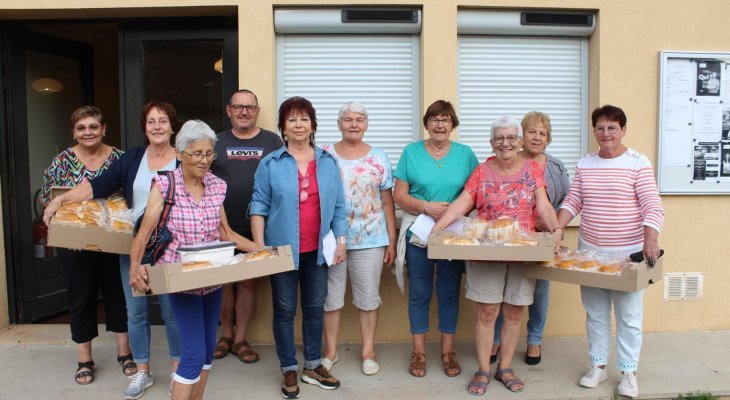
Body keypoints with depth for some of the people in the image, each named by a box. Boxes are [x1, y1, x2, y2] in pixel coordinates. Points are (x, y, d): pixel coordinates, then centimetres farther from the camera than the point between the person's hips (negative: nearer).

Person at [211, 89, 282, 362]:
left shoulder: (271, 142, 3)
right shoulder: (217, 142, 7)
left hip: (256, 229, -1)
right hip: (222, 228, 1)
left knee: (248, 282, 7)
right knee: (224, 282, 9)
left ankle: (240, 338, 22)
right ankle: (225, 335, 27)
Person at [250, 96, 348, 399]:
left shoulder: (328, 162, 5)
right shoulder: (270, 164, -2)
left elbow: (338, 206, 7)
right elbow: (259, 207, -3)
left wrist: (341, 242, 1)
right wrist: (259, 246, -9)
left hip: (317, 250, 3)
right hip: (283, 249, -2)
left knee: (315, 308, 13)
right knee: (285, 311, 8)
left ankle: (313, 367, 30)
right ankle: (289, 371, 24)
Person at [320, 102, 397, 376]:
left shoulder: (379, 158, 4)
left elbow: (387, 202, 5)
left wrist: (391, 241, 2)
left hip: (370, 240, 0)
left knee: (368, 296, 8)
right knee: (330, 295, 9)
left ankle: (368, 350, 24)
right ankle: (330, 350, 26)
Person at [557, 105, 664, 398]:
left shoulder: (638, 163, -7)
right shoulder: (585, 164, 6)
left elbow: (653, 207, -13)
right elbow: (572, 202, 6)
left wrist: (651, 239, -27)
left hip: (627, 252, -4)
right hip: (589, 250, 4)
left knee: (629, 316, 7)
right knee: (595, 313, 14)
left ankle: (629, 372, 23)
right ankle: (597, 366, 28)